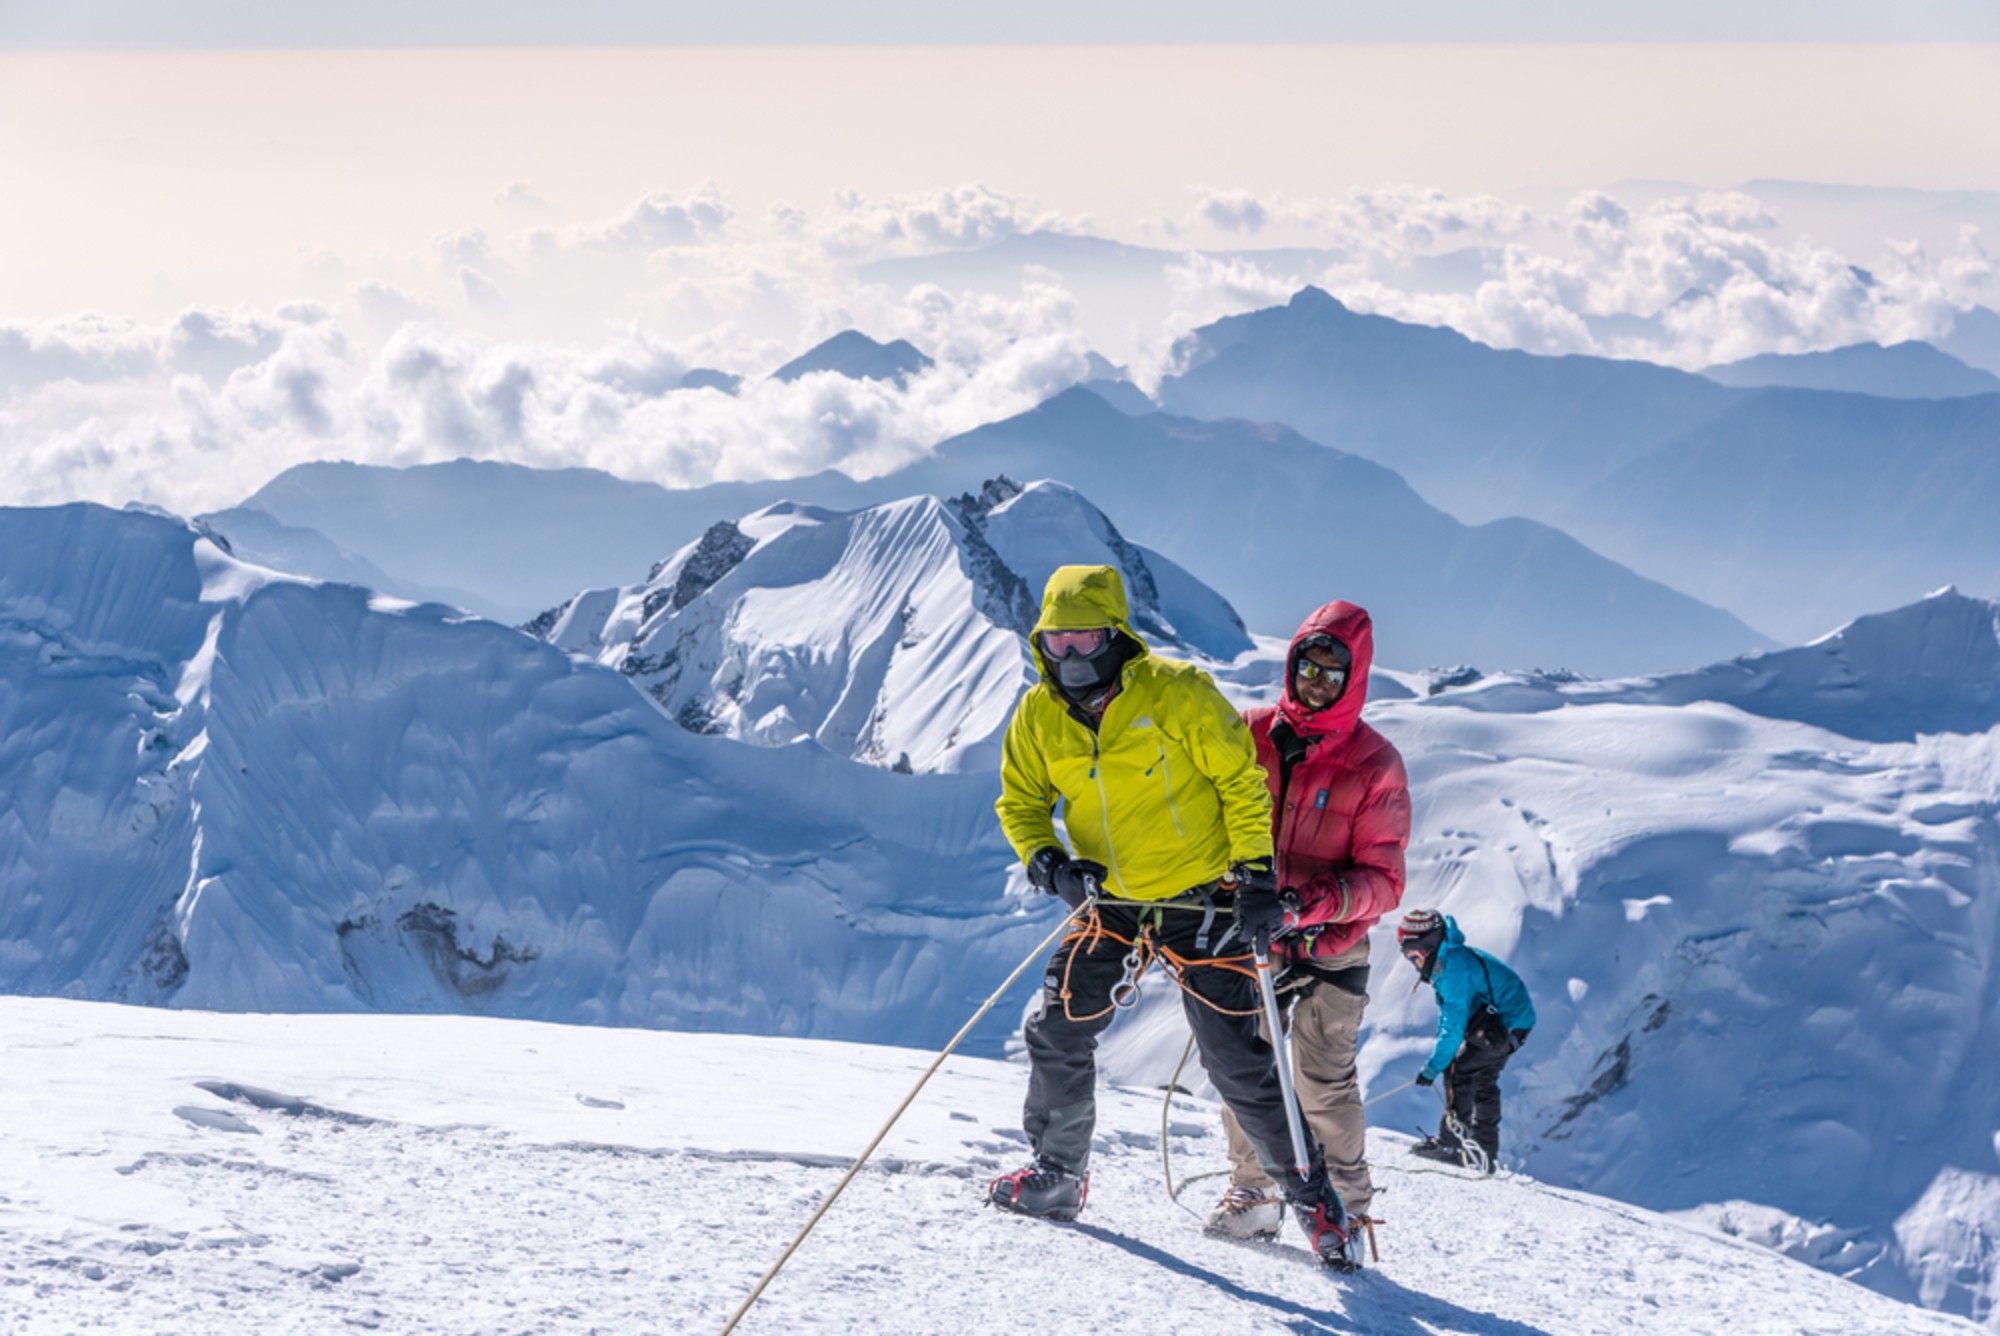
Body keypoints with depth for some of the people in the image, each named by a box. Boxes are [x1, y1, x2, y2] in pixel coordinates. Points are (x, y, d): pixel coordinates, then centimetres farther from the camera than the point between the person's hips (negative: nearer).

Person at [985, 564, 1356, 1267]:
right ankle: (1057, 1174, 21)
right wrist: (1047, 861, -12)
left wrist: (1257, 875, -13)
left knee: (1237, 1059, -5)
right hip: (1110, 903, 5)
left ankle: (1307, 1189, 11)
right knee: (1056, 1031, 1)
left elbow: (1241, 780, -10)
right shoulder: (1039, 715, -2)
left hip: (1199, 899, -5)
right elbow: (1021, 802, 8)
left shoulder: (1177, 692, -16)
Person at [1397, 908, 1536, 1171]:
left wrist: (1433, 1067, -22)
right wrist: (1438, 1058, 8)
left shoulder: (1454, 966, -25)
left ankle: (1452, 1141, -14)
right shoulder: (1446, 960, 8)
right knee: (1483, 1082, 15)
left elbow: (1454, 1024, -26)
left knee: (1458, 1070, -15)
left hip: (1506, 1023, -11)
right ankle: (1486, 1153, 22)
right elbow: (1448, 1012, 15)